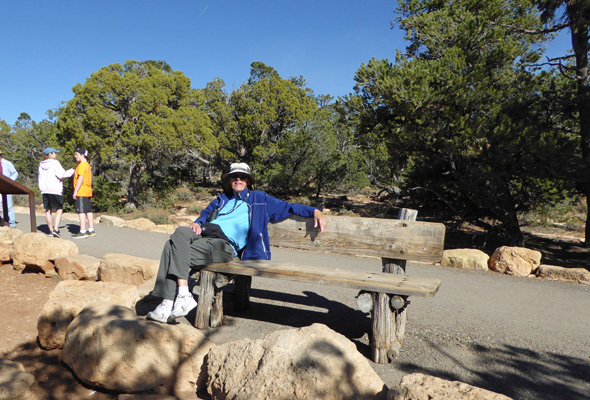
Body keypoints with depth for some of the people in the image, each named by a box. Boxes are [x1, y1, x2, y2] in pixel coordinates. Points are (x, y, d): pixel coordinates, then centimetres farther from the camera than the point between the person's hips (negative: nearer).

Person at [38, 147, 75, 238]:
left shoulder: (41, 165, 16)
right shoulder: (55, 163, -6)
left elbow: (41, 178, 17)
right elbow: (61, 175, -14)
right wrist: (71, 171, -1)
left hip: (44, 190, 7)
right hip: (55, 189, -7)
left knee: (48, 210, 9)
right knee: (59, 209, -3)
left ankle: (51, 230, 13)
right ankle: (55, 229, -15)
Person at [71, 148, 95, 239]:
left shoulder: (82, 165, -11)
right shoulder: (88, 165, 19)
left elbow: (80, 179, -19)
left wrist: (75, 191, -17)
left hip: (81, 192, -10)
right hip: (88, 192, 10)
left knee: (81, 211, -9)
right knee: (88, 211, 11)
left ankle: (82, 232, -9)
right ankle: (91, 230, 15)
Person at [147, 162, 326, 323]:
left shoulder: (258, 199, 21)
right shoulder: (222, 199, 33)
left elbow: (287, 207, 19)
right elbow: (205, 214, 39)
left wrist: (315, 211, 7)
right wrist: (197, 223, 13)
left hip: (224, 244, -5)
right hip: (204, 234, 5)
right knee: (180, 233, -29)